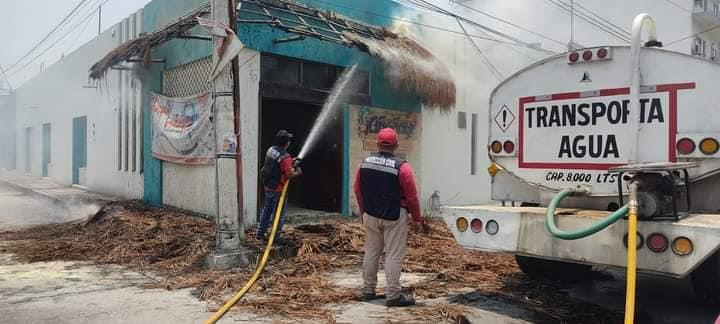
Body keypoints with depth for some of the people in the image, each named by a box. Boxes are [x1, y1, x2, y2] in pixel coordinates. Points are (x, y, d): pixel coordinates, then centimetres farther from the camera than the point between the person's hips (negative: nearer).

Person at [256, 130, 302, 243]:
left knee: (267, 210, 22)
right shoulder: (285, 157, -23)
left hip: (267, 186, 8)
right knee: (279, 214, 6)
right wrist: (297, 172, -5)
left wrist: (290, 162, 19)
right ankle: (275, 238, 13)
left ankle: (260, 234, 30)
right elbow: (289, 175, -25)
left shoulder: (270, 150, 1)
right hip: (278, 189, -8)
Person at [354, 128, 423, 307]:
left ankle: (368, 290, 24)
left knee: (371, 252, 15)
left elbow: (358, 190, 9)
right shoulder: (401, 167, -15)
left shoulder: (365, 163, 1)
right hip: (394, 217, -5)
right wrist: (417, 219, 0)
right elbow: (412, 196, -11)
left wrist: (363, 212, 21)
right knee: (394, 255, 1)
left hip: (371, 216, 5)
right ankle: (393, 295, 3)